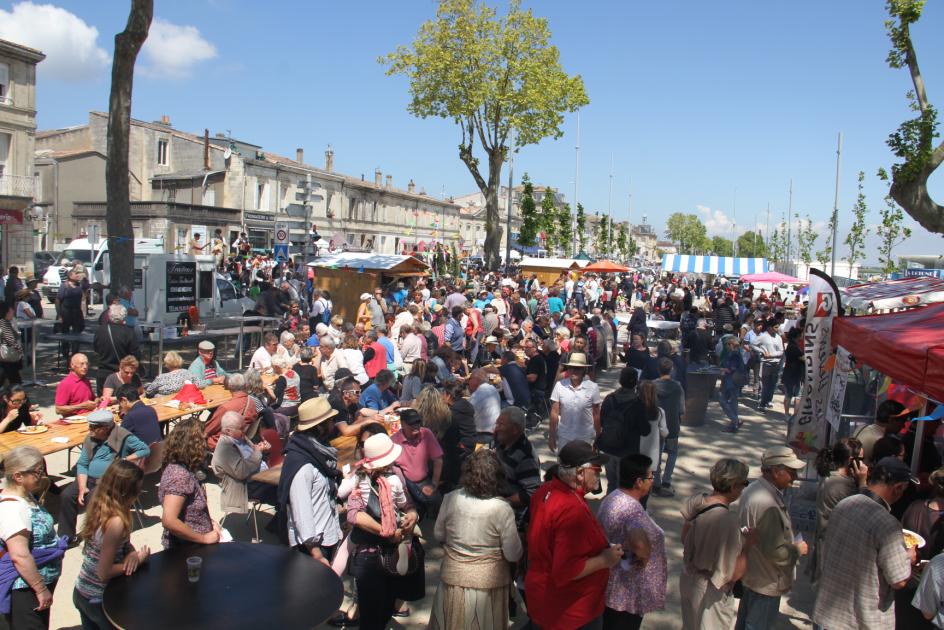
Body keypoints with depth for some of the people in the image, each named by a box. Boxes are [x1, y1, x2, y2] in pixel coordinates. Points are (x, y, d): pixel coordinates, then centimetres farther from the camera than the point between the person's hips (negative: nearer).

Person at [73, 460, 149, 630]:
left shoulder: (99, 507, -5)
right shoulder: (116, 522, -29)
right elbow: (104, 573, -24)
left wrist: (132, 553, -10)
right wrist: (139, 559, -13)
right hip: (99, 600, -7)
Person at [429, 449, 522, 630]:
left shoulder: (451, 499, -14)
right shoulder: (502, 509, -21)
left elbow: (438, 535, 2)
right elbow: (513, 555, -13)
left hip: (454, 577, 2)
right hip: (489, 582, -2)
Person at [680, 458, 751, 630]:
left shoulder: (696, 501, -8)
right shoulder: (728, 521, -30)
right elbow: (734, 574, -24)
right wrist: (747, 544, -15)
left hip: (688, 578, 7)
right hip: (711, 594, -7)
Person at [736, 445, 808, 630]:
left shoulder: (754, 488, 1)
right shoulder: (766, 504, -33)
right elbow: (776, 552, -31)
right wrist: (798, 549, -13)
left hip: (751, 572, 9)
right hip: (766, 583, -9)